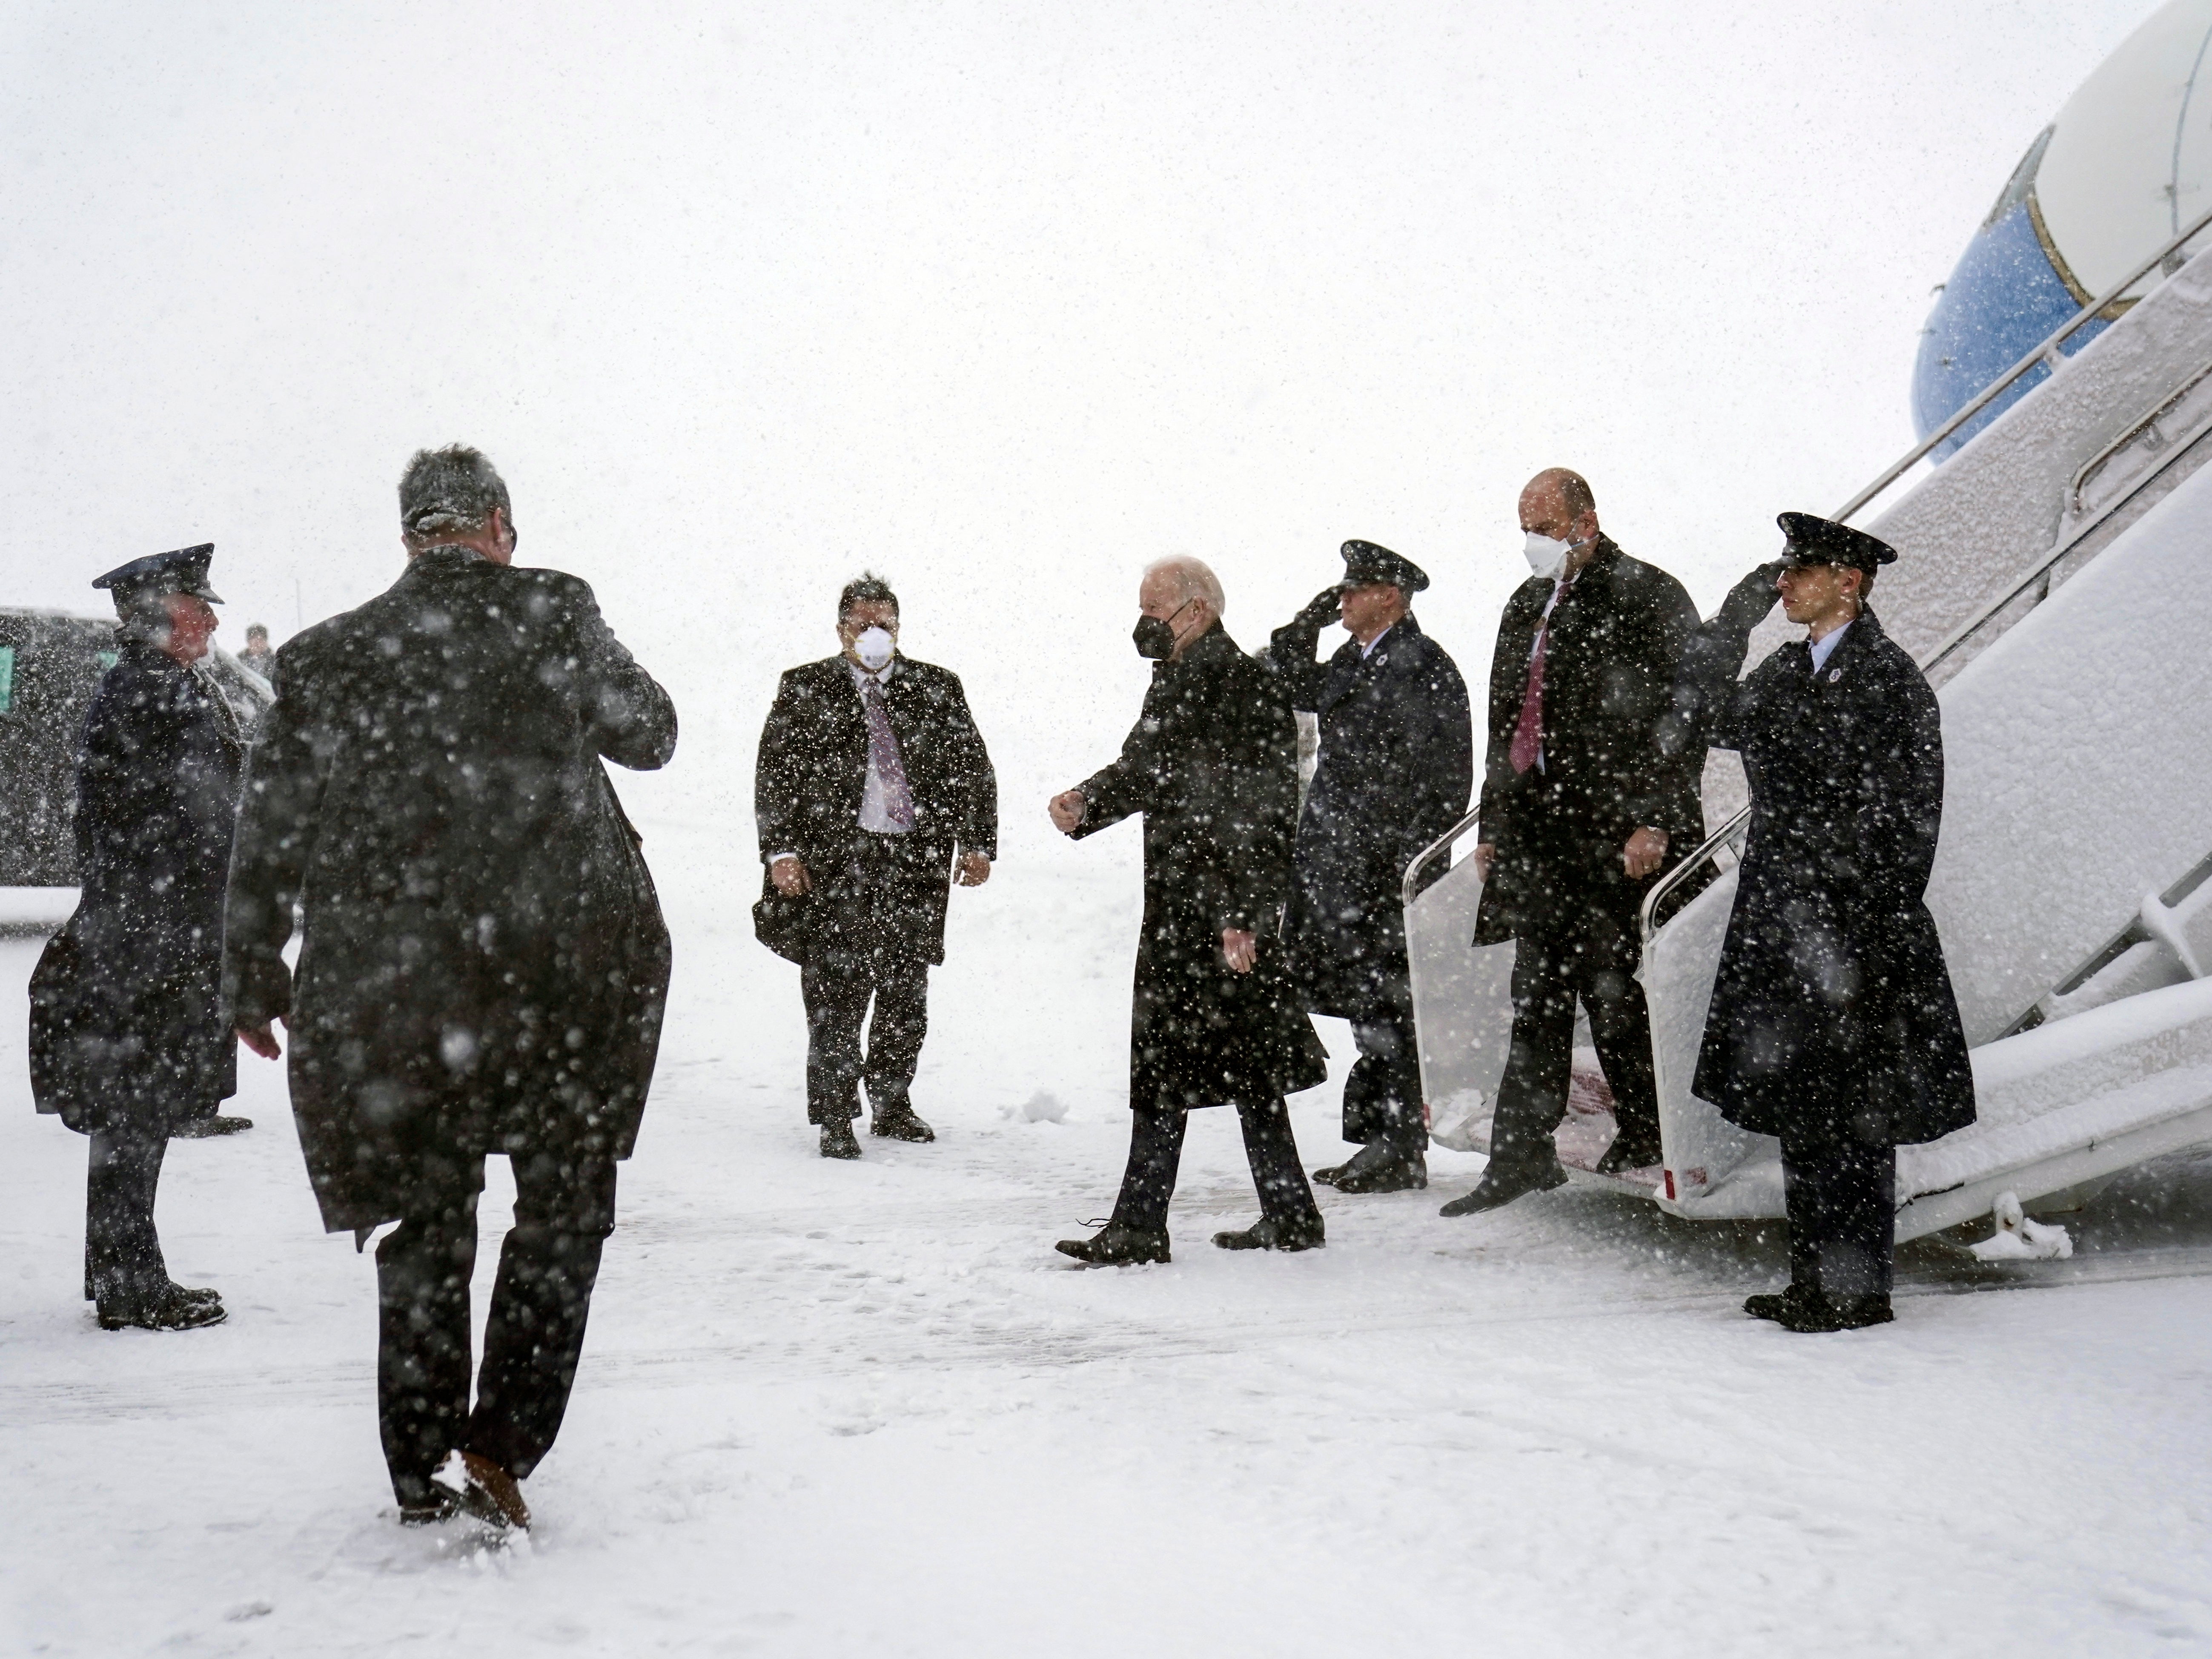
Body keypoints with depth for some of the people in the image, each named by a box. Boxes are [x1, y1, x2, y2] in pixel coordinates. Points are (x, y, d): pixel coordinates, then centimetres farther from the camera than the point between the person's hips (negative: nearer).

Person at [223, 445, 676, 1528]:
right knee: (564, 1206, 12)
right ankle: (499, 1446, 3)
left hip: (391, 981, 3)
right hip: (567, 963, -2)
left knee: (426, 1226, 15)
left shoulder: (325, 656, 5)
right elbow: (649, 736, 9)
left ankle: (424, 1476, 20)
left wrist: (253, 981, 16)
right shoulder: (552, 612, -2)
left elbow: (268, 829, 7)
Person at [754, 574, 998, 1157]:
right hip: (835, 858, -2)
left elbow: (974, 769, 13)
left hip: (918, 858, 3)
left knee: (906, 990, 8)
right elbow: (775, 775, 3)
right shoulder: (806, 689, 6)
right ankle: (835, 1118, 3)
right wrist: (781, 850, -6)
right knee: (836, 992, -5)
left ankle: (892, 1105, 22)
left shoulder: (937, 689, 12)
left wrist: (977, 843, 5)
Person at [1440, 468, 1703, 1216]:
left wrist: (1653, 821, -16)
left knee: (1611, 986, -2)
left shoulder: (1647, 597, -6)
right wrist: (1493, 824, 18)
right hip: (1538, 831, 7)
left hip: (1618, 833, -7)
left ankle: (1646, 1132, 16)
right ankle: (1521, 1156, 11)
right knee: (1537, 995, 7)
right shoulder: (1527, 605, 17)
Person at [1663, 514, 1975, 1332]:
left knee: (1850, 1118, -1)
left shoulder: (1890, 678, -9)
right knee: (1797, 1113, 12)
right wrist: (1733, 620, 7)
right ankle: (1813, 1282, 22)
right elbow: (1694, 728, 13)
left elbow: (1909, 817, -12)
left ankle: (1857, 1289, 10)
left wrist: (1865, 936, -16)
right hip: (1783, 926, 8)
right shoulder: (1784, 673, 13)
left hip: (1853, 928, -8)